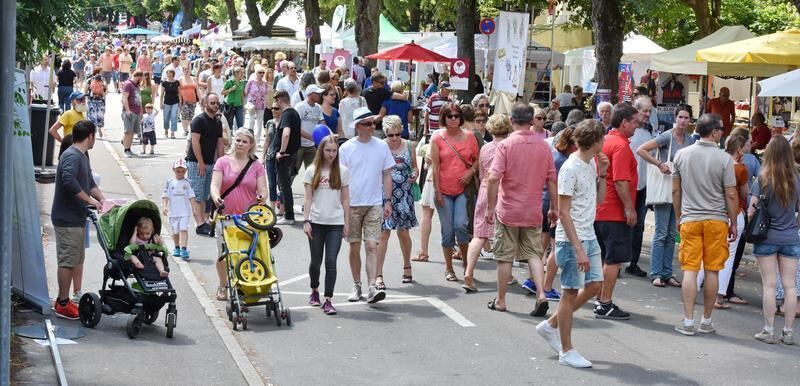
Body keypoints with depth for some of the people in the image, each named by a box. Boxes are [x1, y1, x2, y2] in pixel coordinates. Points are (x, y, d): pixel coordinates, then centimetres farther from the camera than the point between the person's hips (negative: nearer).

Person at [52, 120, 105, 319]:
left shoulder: (83, 156, 15)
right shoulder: (72, 156, -18)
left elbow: (90, 182, 22)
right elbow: (69, 182, -33)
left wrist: (103, 201, 10)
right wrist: (89, 200, -26)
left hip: (77, 217, 10)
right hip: (66, 219, -10)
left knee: (78, 259, 16)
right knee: (67, 261, -4)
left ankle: (78, 297, 25)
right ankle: (62, 304, 2)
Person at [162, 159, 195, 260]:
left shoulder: (187, 183, 1)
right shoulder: (170, 183, 2)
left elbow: (191, 196, 1)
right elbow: (165, 196, 1)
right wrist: (164, 206, -12)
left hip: (185, 211, -2)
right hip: (173, 211, 2)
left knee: (184, 229, -13)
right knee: (175, 231, 13)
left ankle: (184, 249, -17)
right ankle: (177, 248, 30)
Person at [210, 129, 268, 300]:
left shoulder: (256, 166, 7)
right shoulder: (222, 162, 5)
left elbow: (262, 189, 1)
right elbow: (215, 185, -6)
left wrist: (261, 197, -23)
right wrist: (216, 198, -27)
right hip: (226, 215, 0)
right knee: (223, 254, 4)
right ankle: (222, 286, 25)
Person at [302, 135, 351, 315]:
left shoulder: (342, 171, 5)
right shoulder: (312, 171, 2)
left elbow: (345, 199, 7)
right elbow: (308, 199, 2)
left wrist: (346, 223, 3)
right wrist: (306, 221, -6)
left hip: (335, 223, 0)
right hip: (316, 222, 0)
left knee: (331, 262, -8)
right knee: (316, 261, 10)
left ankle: (328, 300, -7)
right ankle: (314, 291, 34)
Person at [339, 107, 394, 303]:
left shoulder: (381, 146, 4)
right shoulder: (346, 148, -1)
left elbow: (387, 175, 10)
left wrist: (388, 201, 5)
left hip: (375, 204, 0)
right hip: (352, 204, 0)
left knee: (372, 246, -9)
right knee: (354, 247, 8)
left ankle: (373, 286, -15)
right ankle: (357, 286, 19)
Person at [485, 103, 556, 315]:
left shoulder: (505, 145, -11)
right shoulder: (543, 145, 0)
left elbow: (494, 178, -17)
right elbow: (551, 180, 5)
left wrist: (490, 208, -9)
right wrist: (553, 208, 14)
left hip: (508, 210, -3)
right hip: (533, 212, 3)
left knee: (505, 257, 7)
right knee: (534, 254, 10)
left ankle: (500, 300, 16)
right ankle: (541, 294, -8)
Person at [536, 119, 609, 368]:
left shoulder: (592, 164, 8)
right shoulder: (571, 169, -18)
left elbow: (599, 200, 17)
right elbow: (564, 212, -20)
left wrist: (602, 174, 3)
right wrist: (578, 249, -22)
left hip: (589, 237, 9)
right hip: (571, 239, -9)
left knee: (594, 285, 13)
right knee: (571, 292, 0)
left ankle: (551, 325, 25)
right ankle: (566, 351, 11)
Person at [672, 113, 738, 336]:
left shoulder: (682, 155, 2)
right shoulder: (724, 159, -7)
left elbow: (675, 190, 9)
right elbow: (731, 195, -5)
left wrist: (678, 217, 20)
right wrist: (733, 223, 6)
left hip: (690, 219, 2)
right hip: (716, 220, -2)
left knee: (689, 271, 2)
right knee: (712, 271, 6)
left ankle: (688, 322, -1)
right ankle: (706, 322, 13)